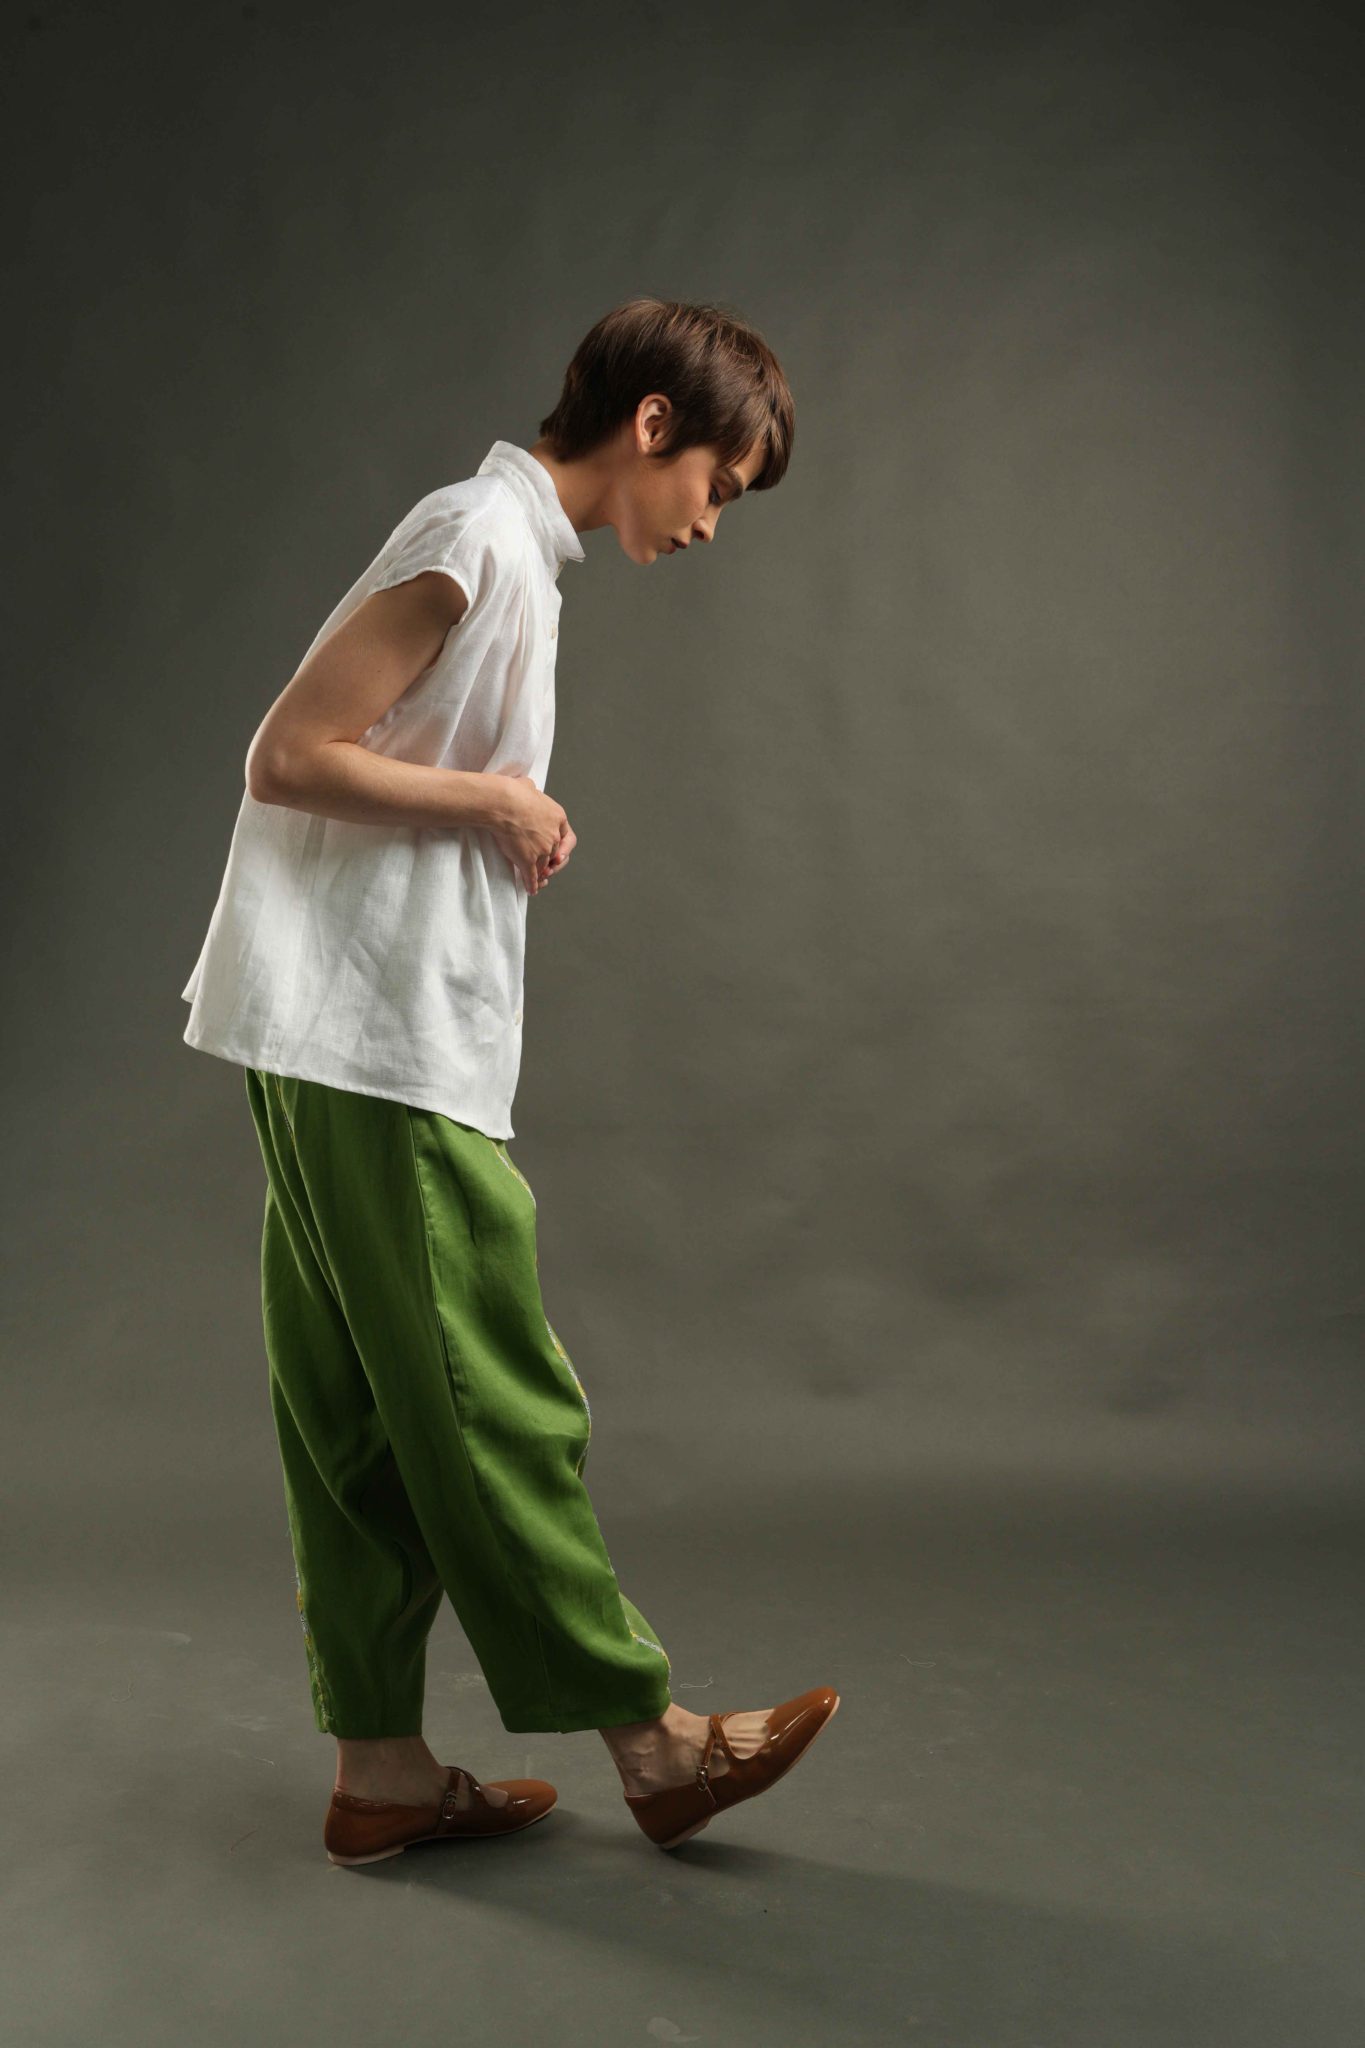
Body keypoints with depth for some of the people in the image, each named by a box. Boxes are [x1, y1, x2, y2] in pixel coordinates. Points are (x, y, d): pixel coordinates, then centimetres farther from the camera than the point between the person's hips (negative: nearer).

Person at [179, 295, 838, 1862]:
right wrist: (498, 801, -9)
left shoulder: (510, 550, 19)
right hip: (376, 1048, -10)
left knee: (367, 1420, 10)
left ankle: (382, 1766, 19)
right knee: (493, 1407, -1)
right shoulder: (481, 535, -11)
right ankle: (650, 1740, 11)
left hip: (346, 1056, 10)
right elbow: (289, 756, -16)